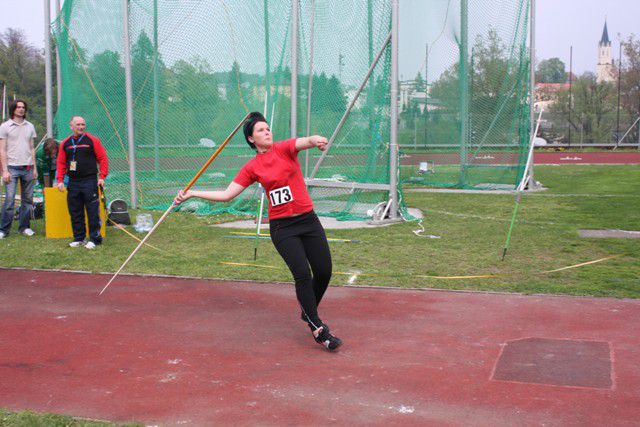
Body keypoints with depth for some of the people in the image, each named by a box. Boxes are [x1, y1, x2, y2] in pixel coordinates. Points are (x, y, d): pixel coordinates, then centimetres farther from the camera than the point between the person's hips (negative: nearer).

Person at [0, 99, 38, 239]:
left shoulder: (30, 126, 12)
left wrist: (34, 168, 10)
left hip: (28, 168, 4)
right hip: (12, 167, -4)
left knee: (27, 199, 6)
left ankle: (24, 227, 15)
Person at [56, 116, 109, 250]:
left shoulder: (92, 140, 1)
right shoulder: (65, 143, 11)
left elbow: (102, 158, -1)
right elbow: (61, 162, 13)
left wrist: (102, 176, -8)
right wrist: (60, 180, 4)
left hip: (90, 181, -4)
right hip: (73, 182, 4)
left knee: (93, 211, -6)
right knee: (75, 212, 7)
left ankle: (94, 238, 1)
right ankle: (78, 238, 16)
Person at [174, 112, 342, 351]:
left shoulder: (284, 148, 1)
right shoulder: (252, 168, 3)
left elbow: (308, 141, -21)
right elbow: (227, 195, 5)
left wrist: (316, 140, -45)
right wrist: (192, 194, 1)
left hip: (308, 220, 1)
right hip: (282, 226, -1)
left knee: (324, 272, 3)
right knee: (303, 274, -14)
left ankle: (308, 312, 31)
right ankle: (318, 329, -3)